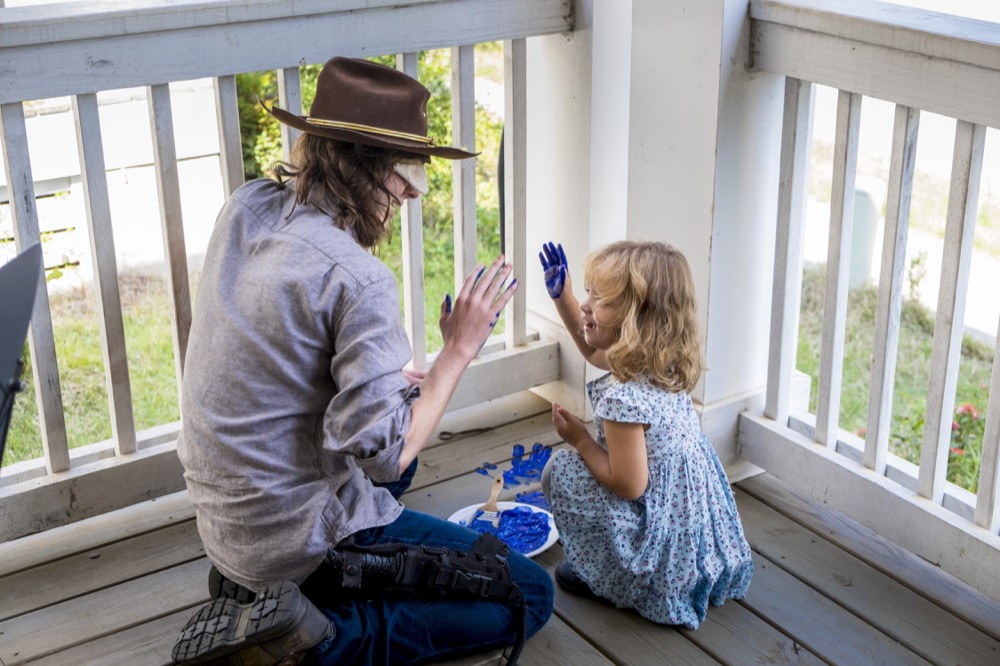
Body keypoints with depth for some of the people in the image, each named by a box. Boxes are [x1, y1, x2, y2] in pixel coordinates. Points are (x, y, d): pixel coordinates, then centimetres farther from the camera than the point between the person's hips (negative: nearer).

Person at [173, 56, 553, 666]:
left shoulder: (246, 207, -1)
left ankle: (253, 582, 19)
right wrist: (459, 350, -17)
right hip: (301, 534, -8)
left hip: (219, 513, 8)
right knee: (529, 595, -1)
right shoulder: (359, 278, -26)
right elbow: (383, 454, -25)